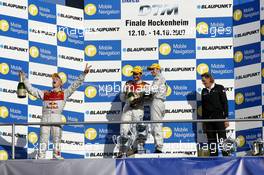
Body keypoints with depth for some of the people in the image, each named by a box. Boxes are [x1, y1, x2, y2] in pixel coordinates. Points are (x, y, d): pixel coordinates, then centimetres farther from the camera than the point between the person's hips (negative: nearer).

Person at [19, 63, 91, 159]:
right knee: (43, 139, -1)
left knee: (57, 139, -2)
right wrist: (24, 79, 23)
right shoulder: (45, 93, 22)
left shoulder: (64, 93, 16)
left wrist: (84, 73, 4)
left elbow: (76, 84, 11)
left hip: (56, 117, -2)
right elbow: (31, 90, 25)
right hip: (45, 117, 2)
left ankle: (57, 157, -2)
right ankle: (41, 157, -2)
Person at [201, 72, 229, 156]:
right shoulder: (204, 91, 14)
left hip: (219, 118, -5)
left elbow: (225, 103, -3)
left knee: (222, 138, -8)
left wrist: (226, 118, -9)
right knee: (211, 140, 3)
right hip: (208, 119, 5)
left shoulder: (219, 88, 1)